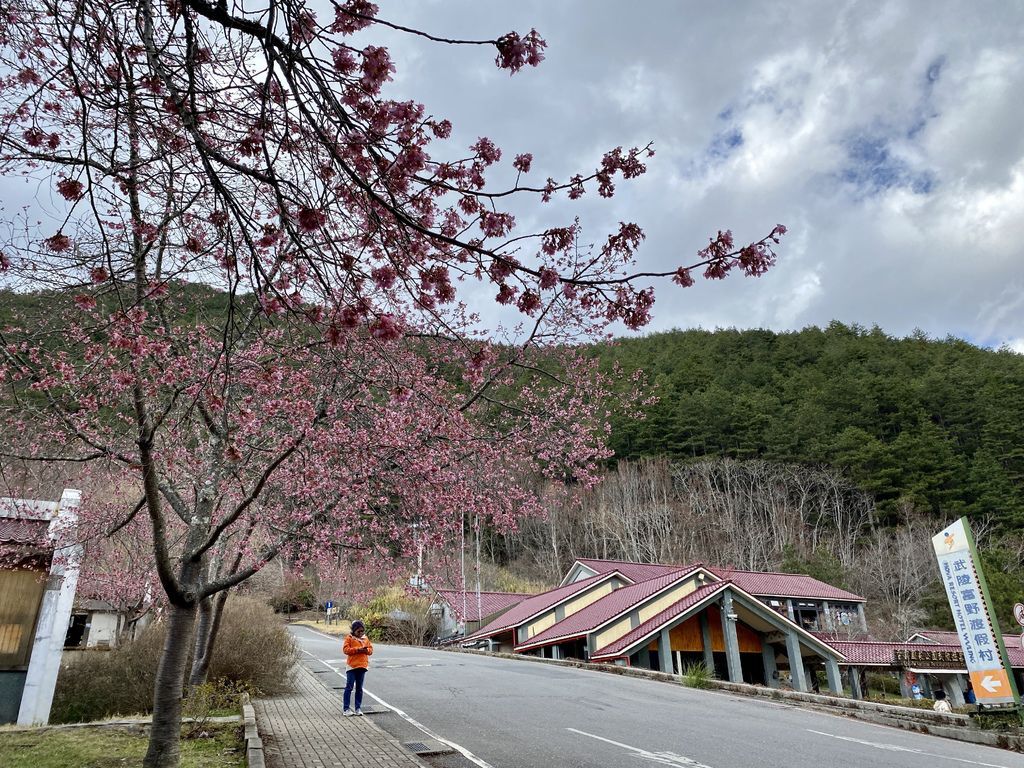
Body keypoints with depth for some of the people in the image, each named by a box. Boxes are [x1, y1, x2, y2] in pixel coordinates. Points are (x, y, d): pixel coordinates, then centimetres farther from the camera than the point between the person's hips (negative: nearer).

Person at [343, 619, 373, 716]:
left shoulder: (365, 638, 11)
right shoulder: (349, 638, -2)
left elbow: (371, 650, 12)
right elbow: (346, 649, -12)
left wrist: (366, 650, -11)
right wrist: (357, 649, -19)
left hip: (362, 666, 4)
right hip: (352, 666, -4)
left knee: (359, 688, 10)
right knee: (349, 687, -3)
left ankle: (358, 708, 16)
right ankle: (346, 709, 4)